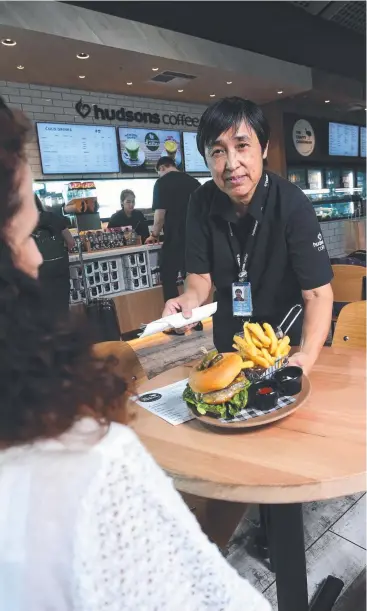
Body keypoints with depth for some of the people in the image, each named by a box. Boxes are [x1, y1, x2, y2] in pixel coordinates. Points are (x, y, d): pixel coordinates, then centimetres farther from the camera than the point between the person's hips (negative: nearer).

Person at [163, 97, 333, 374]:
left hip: (286, 339, -3)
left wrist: (307, 356, -42)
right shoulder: (202, 203, -13)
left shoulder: (293, 205, -25)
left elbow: (318, 293, -24)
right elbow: (201, 275, -7)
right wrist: (189, 299, -30)